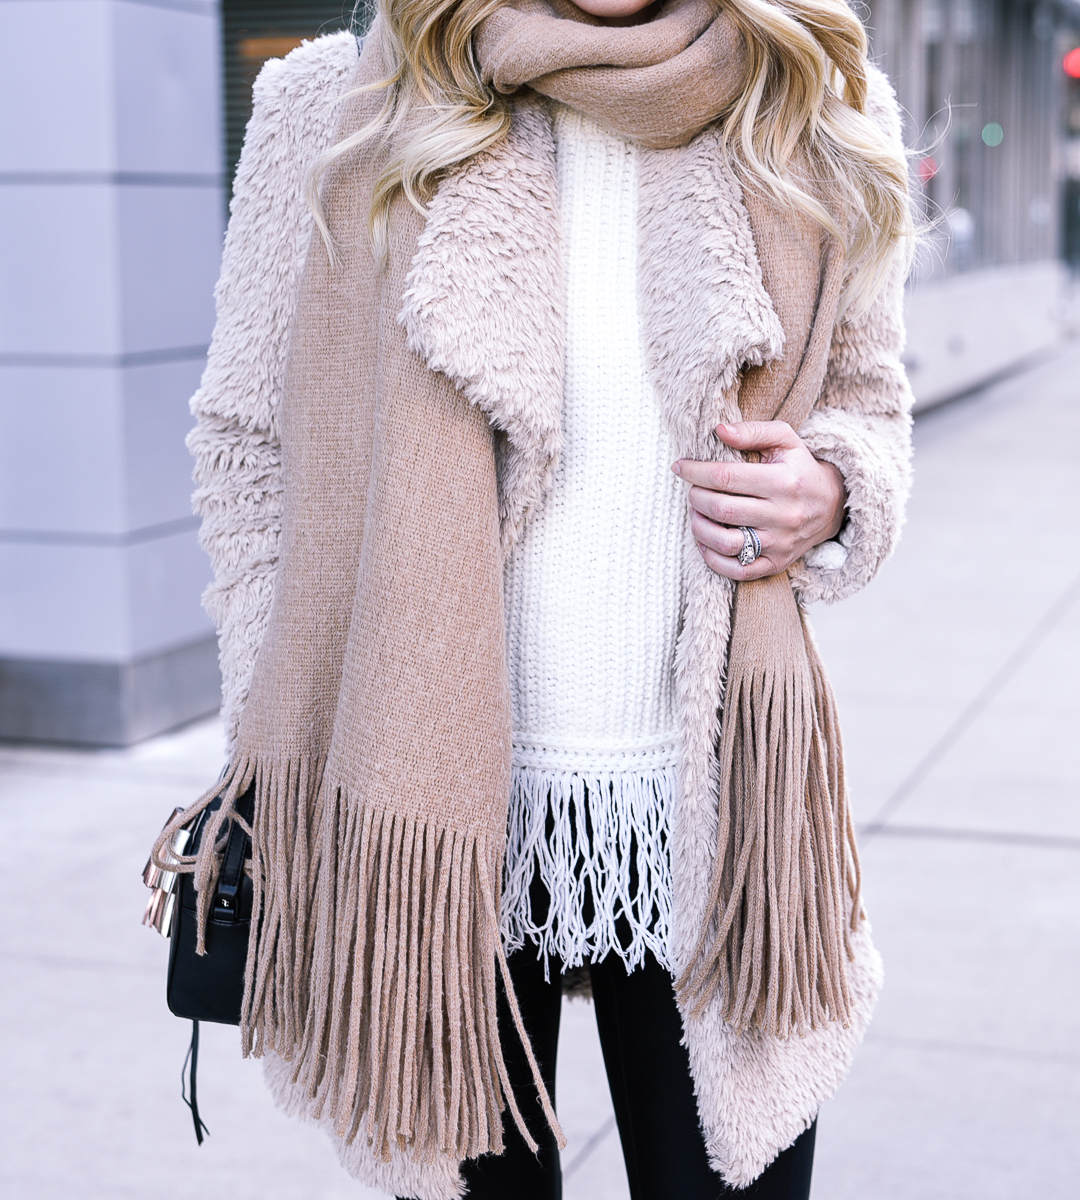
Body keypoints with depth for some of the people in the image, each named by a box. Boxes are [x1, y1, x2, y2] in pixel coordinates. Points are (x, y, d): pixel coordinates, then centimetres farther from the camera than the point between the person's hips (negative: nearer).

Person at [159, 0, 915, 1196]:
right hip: (440, 811, -1)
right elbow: (250, 437, 3)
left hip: (714, 822, 2)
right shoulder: (333, 115, -3)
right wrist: (279, 752, -3)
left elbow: (868, 396, 17)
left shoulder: (818, 123, 2)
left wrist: (834, 494, -7)